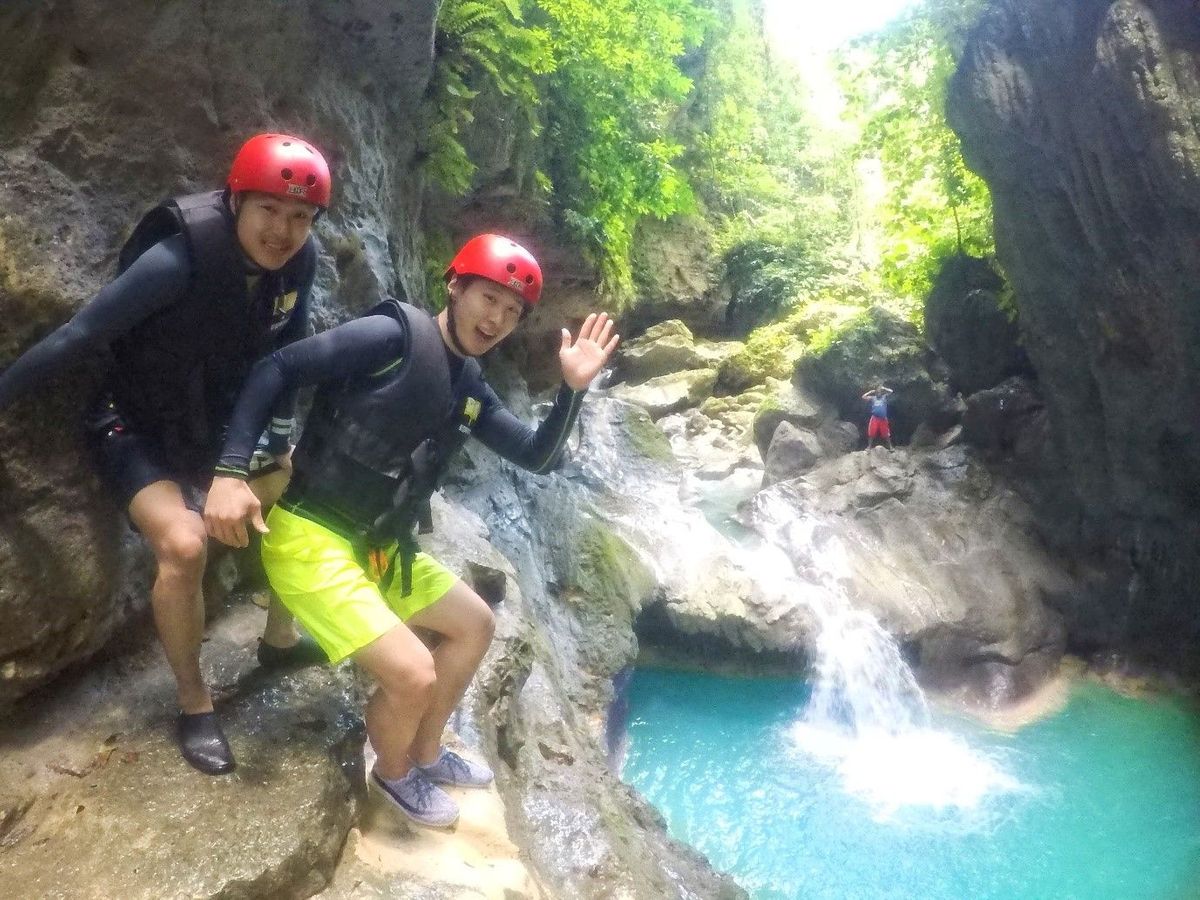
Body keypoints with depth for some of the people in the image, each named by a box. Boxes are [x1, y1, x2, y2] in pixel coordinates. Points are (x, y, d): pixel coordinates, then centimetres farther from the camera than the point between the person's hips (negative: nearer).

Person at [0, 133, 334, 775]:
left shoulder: (299, 261, -15)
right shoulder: (180, 258, -31)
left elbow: (285, 356, 0)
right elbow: (77, 336, -26)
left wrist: (277, 446, 3)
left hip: (214, 425, 6)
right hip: (135, 428, -6)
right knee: (183, 545, -26)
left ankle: (280, 638, 31)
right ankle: (194, 705, -3)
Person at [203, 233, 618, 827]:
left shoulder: (470, 387, 8)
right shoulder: (393, 335, -16)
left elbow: (537, 457, 9)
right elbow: (275, 370, -17)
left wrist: (572, 389, -6)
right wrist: (230, 472, -25)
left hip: (379, 547, 9)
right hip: (310, 538, -9)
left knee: (475, 625, 17)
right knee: (412, 674, -16)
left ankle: (426, 754, 35)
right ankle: (394, 773, 18)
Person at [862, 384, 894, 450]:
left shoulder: (884, 397, 9)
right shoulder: (872, 398, 9)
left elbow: (891, 391, 2)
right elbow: (863, 397, 1)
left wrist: (883, 388, 7)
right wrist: (870, 392, 7)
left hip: (883, 419, 0)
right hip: (874, 418, 0)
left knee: (886, 434, 5)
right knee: (871, 433, -1)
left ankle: (890, 446, 16)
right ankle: (869, 446, 10)